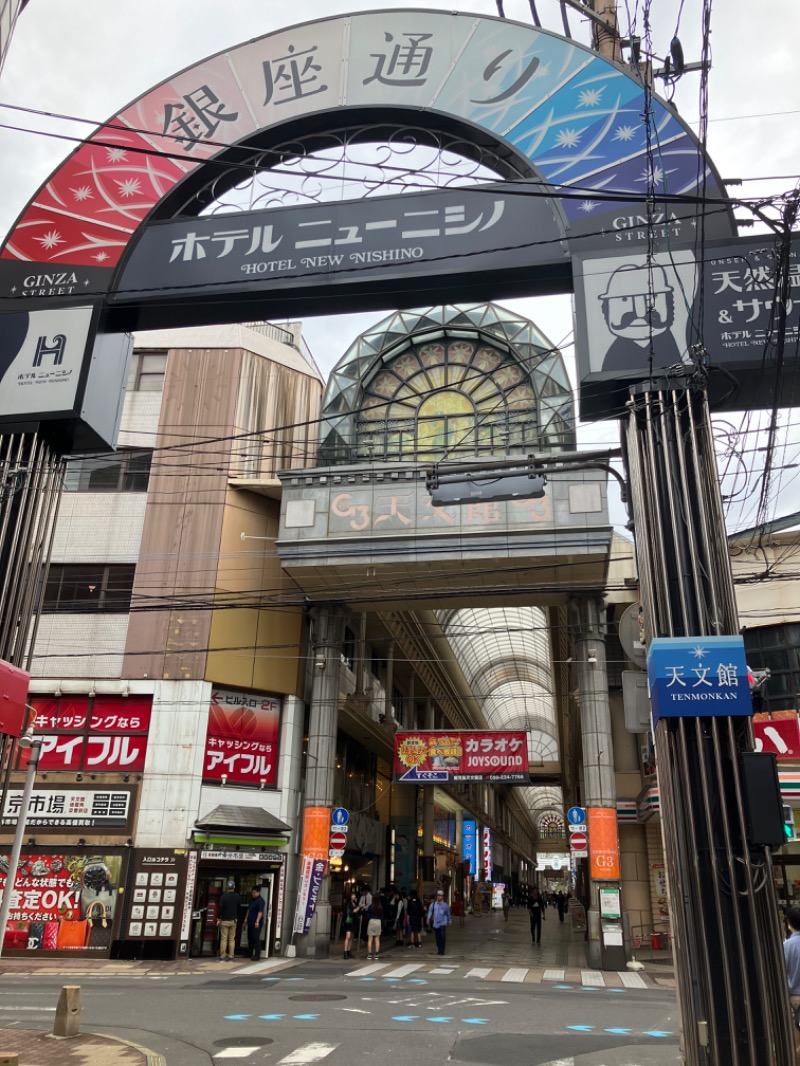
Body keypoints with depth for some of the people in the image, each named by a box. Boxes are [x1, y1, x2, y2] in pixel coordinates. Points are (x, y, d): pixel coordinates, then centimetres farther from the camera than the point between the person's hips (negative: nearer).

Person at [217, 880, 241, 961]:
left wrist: (218, 918, -3)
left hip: (224, 920, -3)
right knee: (232, 939, 7)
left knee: (223, 939, 1)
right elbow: (239, 908, 9)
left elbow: (220, 908, -11)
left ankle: (222, 957, 1)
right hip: (233, 921, 3)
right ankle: (231, 957, 5)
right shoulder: (238, 897, 1)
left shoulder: (224, 896, -10)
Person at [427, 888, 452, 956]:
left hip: (443, 923, -2)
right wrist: (428, 919, -15)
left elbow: (448, 914, 13)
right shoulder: (433, 904, 2)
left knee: (443, 937, -13)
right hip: (435, 923, 2)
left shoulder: (445, 905, 1)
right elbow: (430, 912, -3)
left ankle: (442, 950, -6)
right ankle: (439, 950, 20)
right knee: (437, 938, 7)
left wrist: (449, 921, 19)